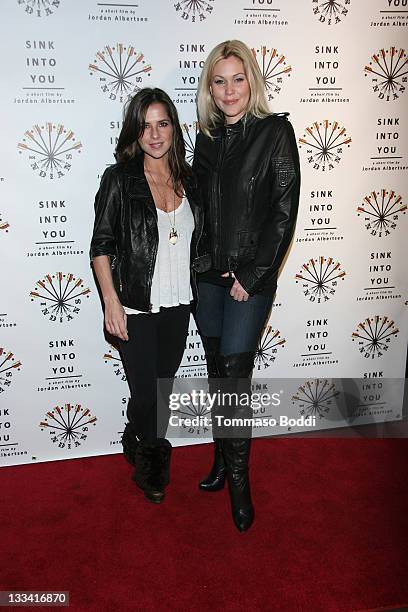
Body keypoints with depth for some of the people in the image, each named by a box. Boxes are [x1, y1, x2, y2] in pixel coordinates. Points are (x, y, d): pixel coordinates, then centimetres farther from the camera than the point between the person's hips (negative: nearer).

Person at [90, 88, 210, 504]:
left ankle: (140, 444, 44)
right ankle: (152, 455, 35)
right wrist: (112, 302, -16)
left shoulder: (187, 179, 5)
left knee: (164, 385, 16)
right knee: (145, 393, 4)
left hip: (177, 305, 5)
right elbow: (101, 246, -9)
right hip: (136, 309, -4)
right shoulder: (119, 178, -9)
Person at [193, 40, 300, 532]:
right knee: (216, 372, 13)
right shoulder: (206, 139, 10)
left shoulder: (275, 132, -6)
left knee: (235, 375, -4)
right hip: (208, 275, 5)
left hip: (252, 275, -5)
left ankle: (238, 476, 15)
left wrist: (252, 275, -13)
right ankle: (222, 456, 32)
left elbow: (284, 211, -10)